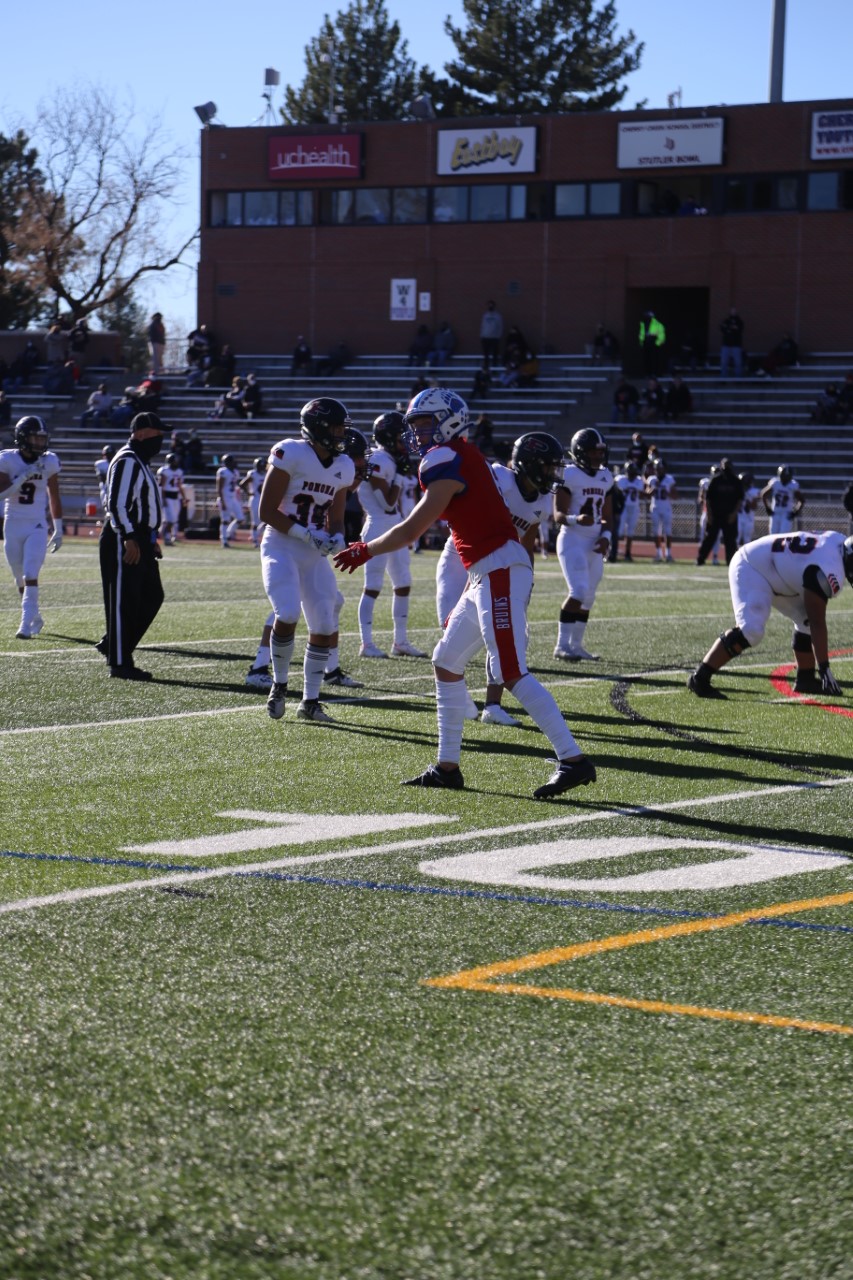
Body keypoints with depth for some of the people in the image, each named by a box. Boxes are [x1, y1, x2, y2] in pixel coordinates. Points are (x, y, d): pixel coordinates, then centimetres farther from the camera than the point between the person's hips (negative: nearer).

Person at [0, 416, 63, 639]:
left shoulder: (49, 462, 0)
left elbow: (54, 497, 9)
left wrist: (58, 530, 11)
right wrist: (25, 476, -24)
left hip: (37, 527, -1)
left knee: (30, 576, -15)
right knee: (20, 579, 10)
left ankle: (26, 624, -20)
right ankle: (35, 618, 29)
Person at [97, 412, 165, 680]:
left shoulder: (141, 462, 19)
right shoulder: (127, 461, -14)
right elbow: (116, 504, -22)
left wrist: (151, 540, 24)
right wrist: (129, 539, -25)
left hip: (140, 540, 10)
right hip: (123, 541, -10)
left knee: (152, 596, 12)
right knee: (124, 602, -5)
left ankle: (111, 644, 20)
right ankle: (120, 663, 0)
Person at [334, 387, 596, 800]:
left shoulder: (447, 463, -11)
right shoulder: (462, 458, 19)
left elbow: (411, 531, -9)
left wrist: (365, 551, 4)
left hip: (500, 572, -10)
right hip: (489, 575, 10)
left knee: (510, 673, -14)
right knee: (446, 662, 15)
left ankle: (573, 760, -16)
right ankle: (447, 767, 21)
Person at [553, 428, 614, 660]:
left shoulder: (606, 477, 10)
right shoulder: (569, 475, -11)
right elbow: (558, 515, -13)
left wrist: (606, 536, -2)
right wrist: (576, 519, -33)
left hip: (595, 543, 7)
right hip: (573, 539, -7)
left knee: (588, 597, 9)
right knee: (579, 591, -18)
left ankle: (576, 645, 19)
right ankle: (562, 645, -14)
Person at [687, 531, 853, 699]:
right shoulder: (829, 573, -29)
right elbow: (818, 624, -24)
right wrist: (824, 668, -20)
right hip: (750, 570, -11)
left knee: (806, 620, 11)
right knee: (750, 631, -25)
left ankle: (805, 679, 25)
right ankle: (699, 679, -22)